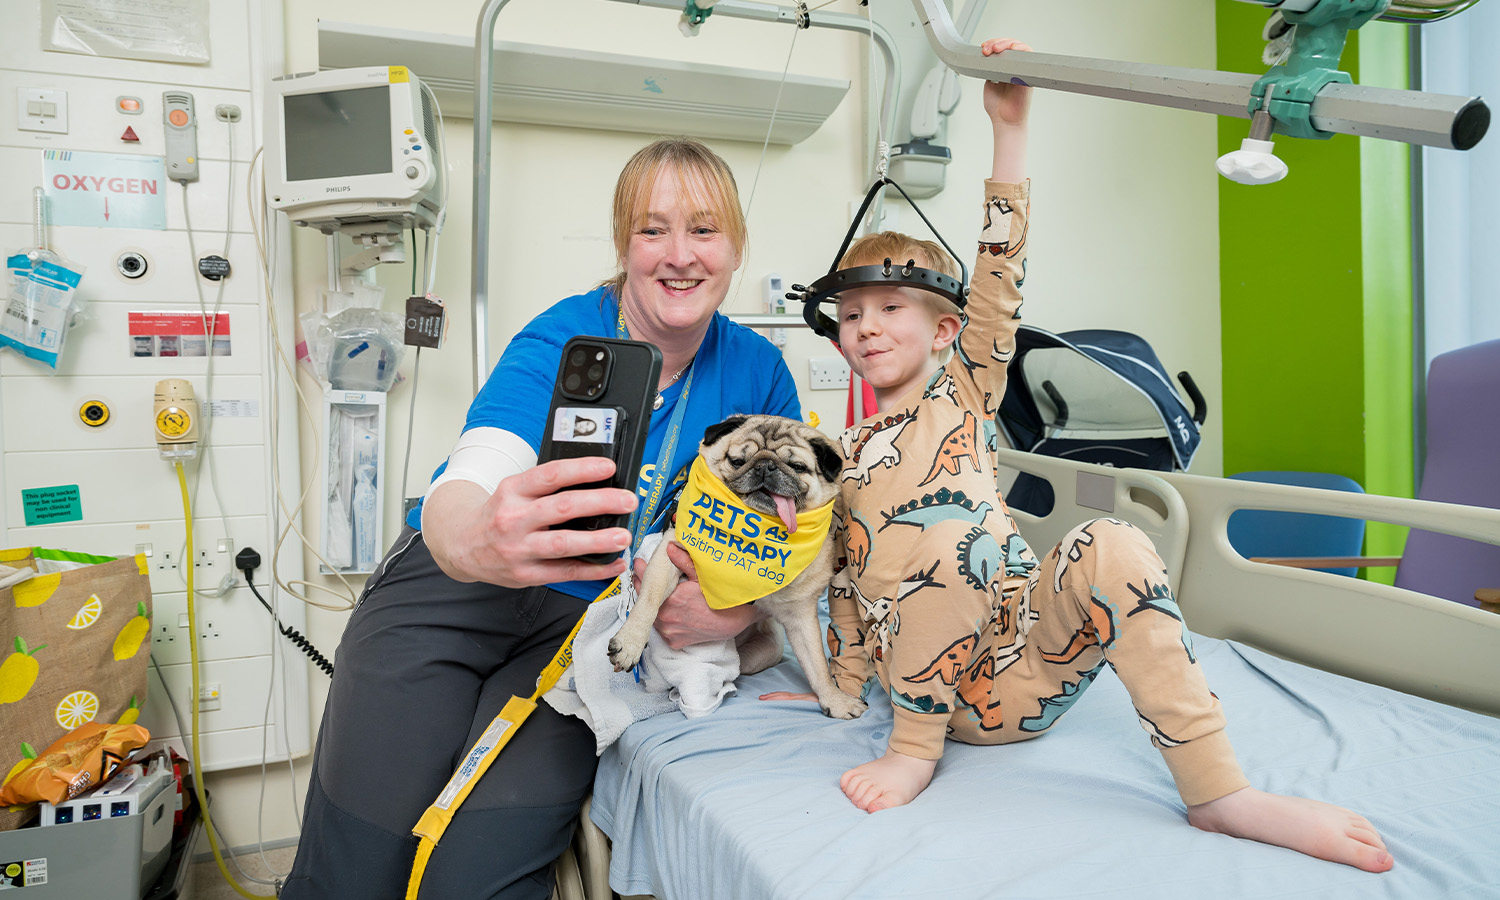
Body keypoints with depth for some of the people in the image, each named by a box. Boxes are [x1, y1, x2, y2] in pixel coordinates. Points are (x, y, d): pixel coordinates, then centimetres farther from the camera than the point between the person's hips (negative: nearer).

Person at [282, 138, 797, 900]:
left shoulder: (755, 371, -2)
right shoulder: (564, 342, -14)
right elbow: (463, 485, -28)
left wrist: (738, 608, -20)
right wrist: (478, 542, -53)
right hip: (452, 589, -1)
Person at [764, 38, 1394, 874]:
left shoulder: (961, 394, 7)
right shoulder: (843, 456, 15)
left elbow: (1000, 278, -5)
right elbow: (848, 584, 19)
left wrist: (1011, 128, -11)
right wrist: (842, 684, 17)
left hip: (1034, 663, 0)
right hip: (942, 683, 1)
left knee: (1113, 546, -31)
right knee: (943, 539, -31)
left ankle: (1221, 791, -25)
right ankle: (915, 749, -15)